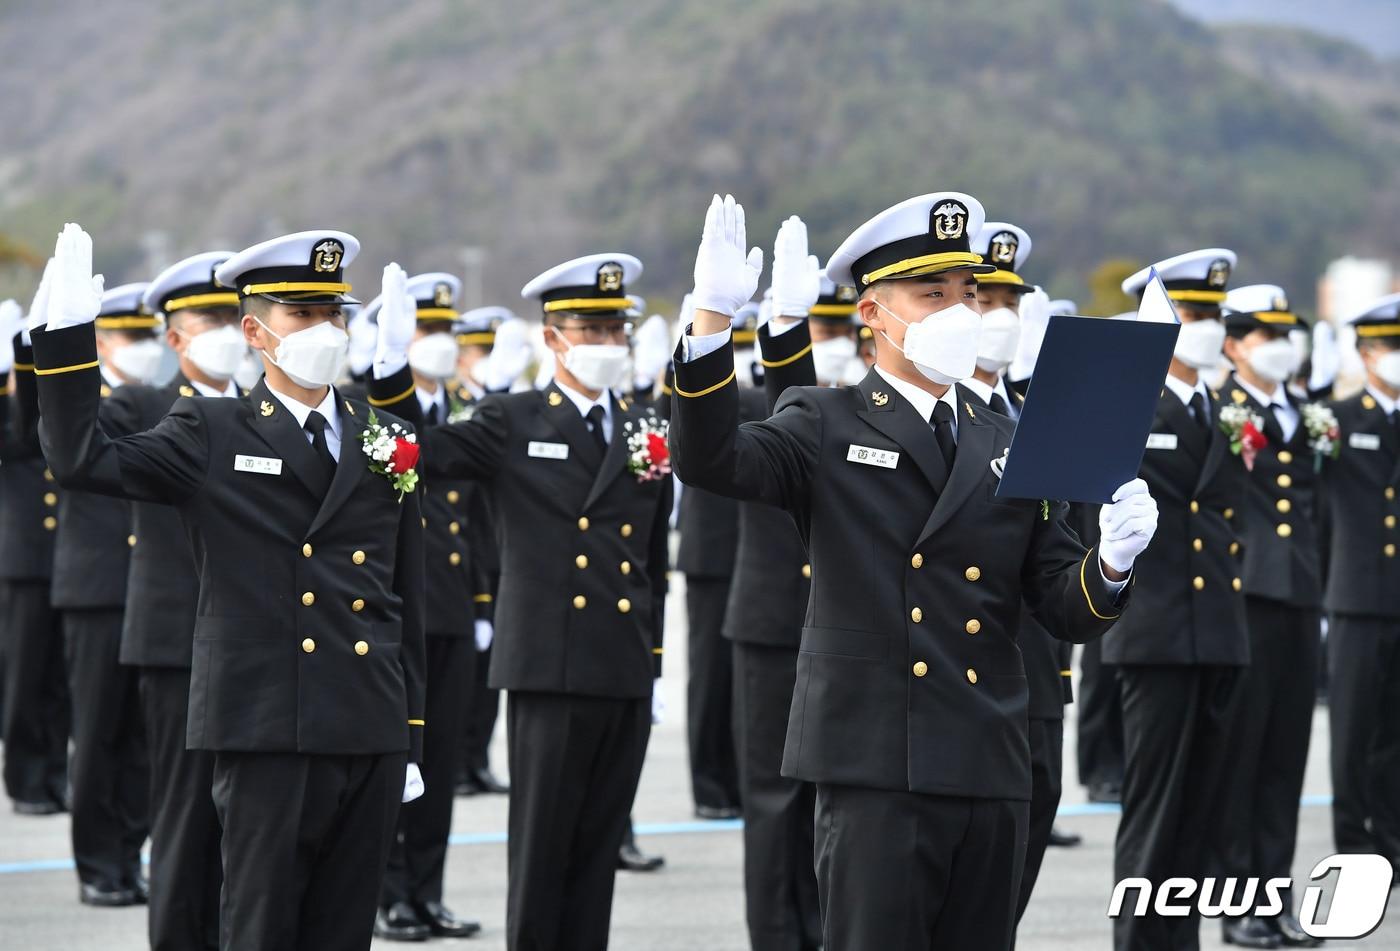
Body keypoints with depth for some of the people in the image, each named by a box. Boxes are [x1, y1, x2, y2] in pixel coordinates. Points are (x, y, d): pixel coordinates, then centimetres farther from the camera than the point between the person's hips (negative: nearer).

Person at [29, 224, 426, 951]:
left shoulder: (386, 443, 12)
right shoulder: (210, 436, 3)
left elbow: (405, 605, 14)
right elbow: (82, 462, -11)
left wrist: (410, 740, 11)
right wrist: (67, 332, -20)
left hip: (373, 739, 4)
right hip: (267, 735, -4)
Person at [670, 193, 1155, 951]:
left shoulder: (1011, 449, 15)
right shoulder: (825, 426, 4)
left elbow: (1070, 612, 12)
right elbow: (708, 461, -14)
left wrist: (1113, 562, -11)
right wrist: (712, 319, -27)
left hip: (993, 775, 5)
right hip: (876, 767, -4)